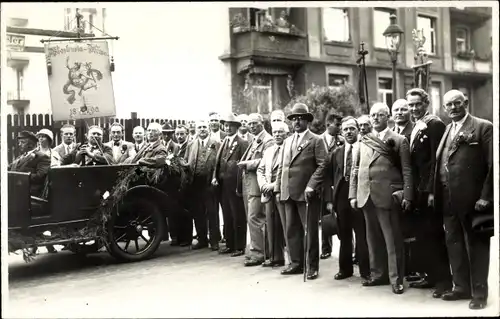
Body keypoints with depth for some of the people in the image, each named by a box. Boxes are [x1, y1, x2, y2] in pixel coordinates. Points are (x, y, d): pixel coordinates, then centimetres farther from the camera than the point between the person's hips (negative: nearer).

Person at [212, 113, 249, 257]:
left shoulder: (242, 143, -7)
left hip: (234, 184, -7)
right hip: (223, 185, 7)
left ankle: (240, 247, 7)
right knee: (227, 216, 13)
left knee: (238, 217, 0)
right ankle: (230, 244, 22)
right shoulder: (223, 142, 16)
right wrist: (215, 177, 0)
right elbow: (218, 162, 15)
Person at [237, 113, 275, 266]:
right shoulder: (253, 141, 21)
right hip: (248, 184, 9)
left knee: (254, 218, -10)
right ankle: (255, 249, 22)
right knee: (251, 218, 13)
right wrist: (244, 163, 8)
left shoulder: (268, 140, -7)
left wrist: (247, 163, -14)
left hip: (257, 184, -9)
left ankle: (258, 253, -4)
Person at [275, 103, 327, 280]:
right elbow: (282, 166, 18)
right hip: (288, 193, 6)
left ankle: (312, 266, 9)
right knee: (292, 230, 10)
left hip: (307, 193, -6)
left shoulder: (316, 140, -1)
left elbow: (322, 166, -8)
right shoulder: (287, 141, 19)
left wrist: (311, 186, -17)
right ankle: (296, 263, 20)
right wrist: (278, 188, 10)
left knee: (310, 231, 0)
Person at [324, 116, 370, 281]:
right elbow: (328, 177, 9)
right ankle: (345, 269, 25)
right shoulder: (335, 153, 11)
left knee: (362, 235, -1)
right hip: (340, 198, 4)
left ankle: (365, 271, 10)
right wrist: (329, 199, 2)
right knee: (344, 236, 13)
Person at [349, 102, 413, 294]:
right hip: (366, 196, 5)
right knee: (373, 238, 12)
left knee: (392, 239, -1)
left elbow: (406, 170, -2)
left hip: (388, 195, -4)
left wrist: (407, 196, -9)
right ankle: (378, 274, 23)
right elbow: (355, 169, 14)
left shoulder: (399, 140, 3)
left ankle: (396, 279, 8)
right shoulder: (363, 141, 15)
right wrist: (353, 194, 7)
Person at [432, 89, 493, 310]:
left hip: (472, 199, -6)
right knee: (454, 244, 13)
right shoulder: (446, 131, 15)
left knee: (477, 245, 4)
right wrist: (433, 192, 8)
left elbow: (492, 164, -10)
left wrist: (485, 196, -15)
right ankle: (461, 287, 26)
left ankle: (479, 292, 15)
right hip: (448, 199, 7)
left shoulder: (483, 127, -5)